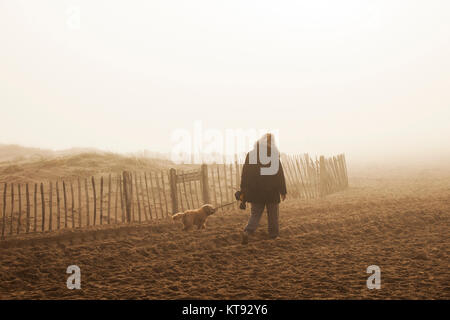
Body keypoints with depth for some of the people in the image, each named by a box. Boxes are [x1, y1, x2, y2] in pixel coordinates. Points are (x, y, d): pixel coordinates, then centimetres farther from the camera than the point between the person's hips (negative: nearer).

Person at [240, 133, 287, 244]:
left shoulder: (250, 154, 1)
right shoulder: (274, 155, -6)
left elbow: (245, 174, 2)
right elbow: (280, 174, -6)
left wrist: (243, 191, 6)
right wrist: (283, 191, 0)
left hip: (255, 192, 2)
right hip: (271, 192, -2)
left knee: (255, 213, 8)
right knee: (273, 214, 14)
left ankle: (247, 231, -14)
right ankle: (273, 234, 21)